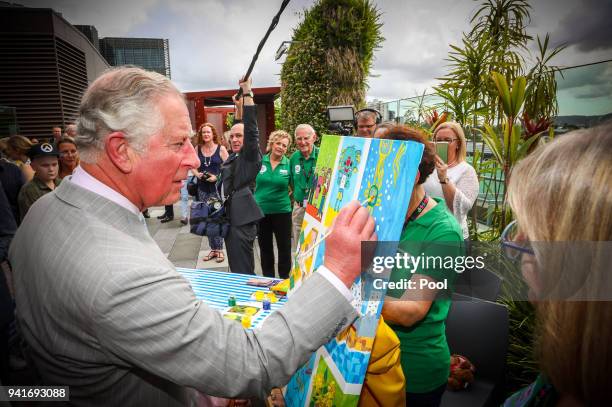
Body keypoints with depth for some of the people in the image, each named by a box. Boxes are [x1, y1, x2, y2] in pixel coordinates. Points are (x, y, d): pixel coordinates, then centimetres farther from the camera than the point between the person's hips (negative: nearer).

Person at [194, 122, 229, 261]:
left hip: (217, 188, -4)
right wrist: (197, 174, -8)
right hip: (202, 188, 4)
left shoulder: (221, 149, -4)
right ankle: (213, 249, 21)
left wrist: (217, 177, -18)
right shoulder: (198, 149, 6)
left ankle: (219, 250, 11)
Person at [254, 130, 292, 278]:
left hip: (282, 211, -1)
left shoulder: (288, 164, -4)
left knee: (284, 247, 6)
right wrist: (255, 198, 3)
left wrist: (286, 194, -6)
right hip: (261, 211, 2)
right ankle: (268, 279, 29)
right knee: (265, 247, 14)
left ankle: (284, 279, 22)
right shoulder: (259, 161, -2)